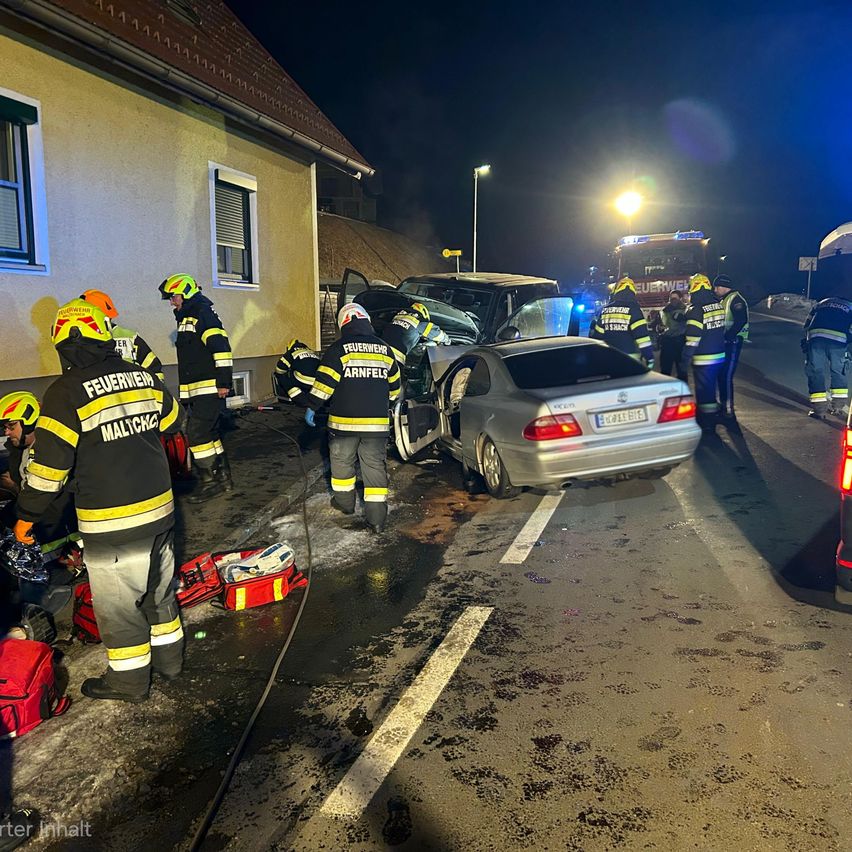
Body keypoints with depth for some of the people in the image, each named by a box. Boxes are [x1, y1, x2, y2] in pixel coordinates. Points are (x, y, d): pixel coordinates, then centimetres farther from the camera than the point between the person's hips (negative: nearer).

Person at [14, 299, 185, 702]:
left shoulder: (67, 392, -15)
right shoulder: (145, 377, 3)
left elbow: (50, 464, -15)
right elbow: (173, 423, 17)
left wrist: (26, 516, -4)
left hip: (109, 522, -6)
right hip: (158, 508, 6)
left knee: (118, 603, 9)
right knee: (159, 588, 21)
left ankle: (129, 679, 23)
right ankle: (169, 657, 36)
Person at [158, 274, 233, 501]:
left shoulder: (204, 315, -10)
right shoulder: (186, 319, 21)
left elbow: (221, 348, -20)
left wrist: (224, 382, -23)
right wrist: (185, 391, 26)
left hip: (210, 389, -10)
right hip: (196, 391, 10)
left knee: (197, 433, -11)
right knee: (210, 433, 13)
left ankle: (209, 480, -3)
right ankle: (222, 477, 22)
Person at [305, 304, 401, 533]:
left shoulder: (339, 349, -7)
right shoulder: (385, 349, 7)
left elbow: (325, 381, -12)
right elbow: (394, 386, 15)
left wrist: (312, 407, -3)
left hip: (344, 421, -3)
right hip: (377, 422, 3)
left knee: (342, 462, 18)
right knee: (375, 467, 5)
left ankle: (344, 502, 32)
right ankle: (377, 518, 2)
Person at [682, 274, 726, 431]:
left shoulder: (696, 309, -18)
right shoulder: (718, 305, 7)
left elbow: (692, 338, -19)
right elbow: (722, 330, 16)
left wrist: (685, 358, -13)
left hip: (703, 359, -8)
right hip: (720, 355, 8)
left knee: (703, 389, 1)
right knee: (712, 387, 20)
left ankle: (707, 422, 6)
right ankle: (713, 413, 33)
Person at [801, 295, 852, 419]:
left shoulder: (820, 304, 36)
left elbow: (806, 326, 29)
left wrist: (804, 344, 31)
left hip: (815, 337, 1)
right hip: (839, 340, -1)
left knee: (816, 372, 6)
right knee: (838, 372, 17)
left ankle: (819, 408, 2)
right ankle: (840, 405, 19)